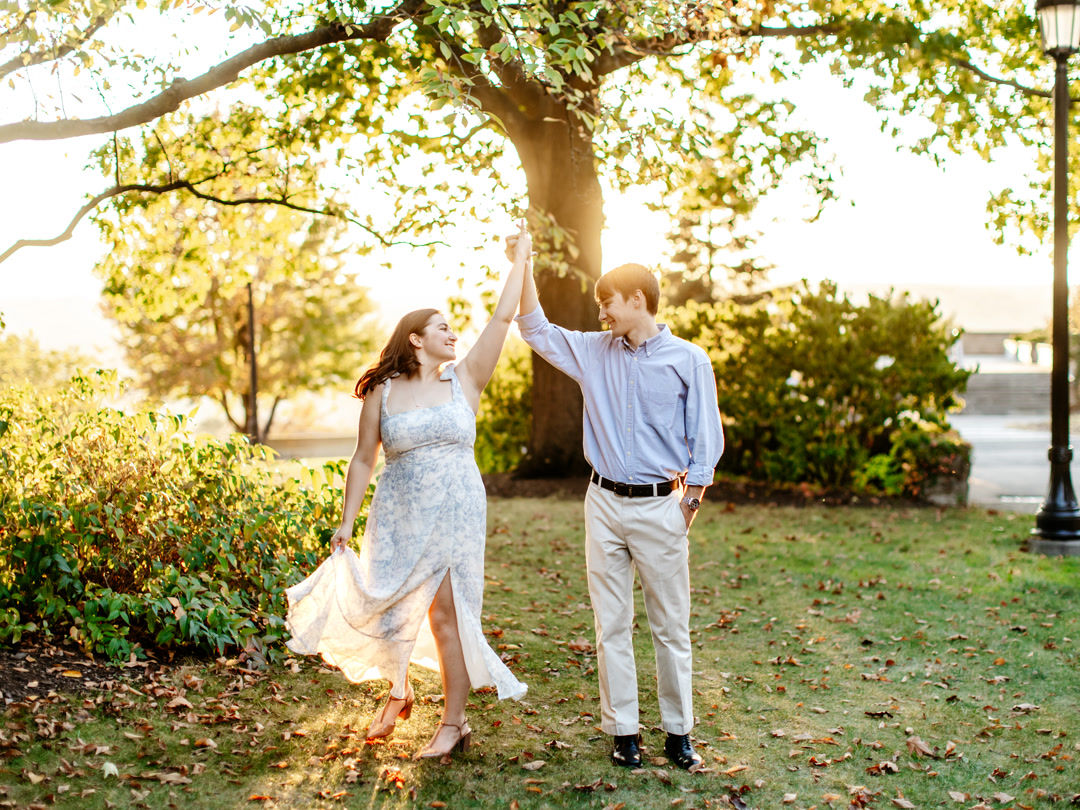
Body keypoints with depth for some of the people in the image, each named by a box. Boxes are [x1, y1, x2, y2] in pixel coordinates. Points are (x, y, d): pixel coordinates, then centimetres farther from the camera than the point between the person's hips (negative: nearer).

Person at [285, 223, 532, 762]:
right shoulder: (382, 393, 1)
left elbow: (502, 319, 0)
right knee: (389, 608, 6)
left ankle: (454, 722, 9)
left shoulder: (464, 380, 2)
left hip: (456, 517, -1)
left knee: (446, 616, -2)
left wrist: (519, 262, 1)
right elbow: (363, 460, 4)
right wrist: (346, 522, 0)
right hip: (399, 518, 1)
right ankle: (398, 692, 35)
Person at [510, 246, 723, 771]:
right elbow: (537, 331, 15)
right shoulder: (594, 352, 7)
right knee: (611, 624, 6)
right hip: (605, 504, 3)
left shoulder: (688, 361, -3)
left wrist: (687, 509, -5)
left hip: (660, 506, -3)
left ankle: (678, 731, 16)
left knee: (670, 626, 5)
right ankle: (623, 731, 15)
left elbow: (705, 442, -1)